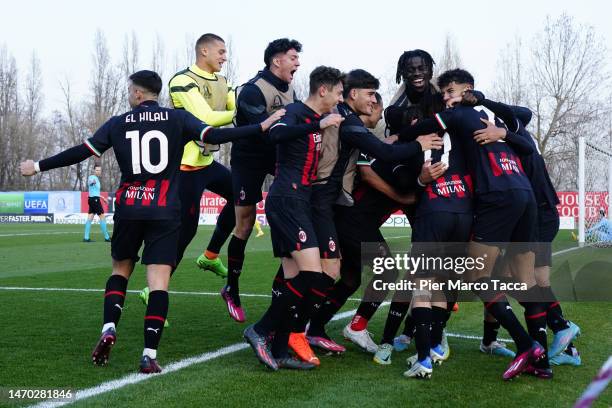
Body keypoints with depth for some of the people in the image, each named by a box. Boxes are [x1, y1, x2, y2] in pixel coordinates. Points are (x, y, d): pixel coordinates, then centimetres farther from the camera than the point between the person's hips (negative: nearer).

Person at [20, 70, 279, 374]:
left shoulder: (118, 123, 6)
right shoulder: (177, 119, 2)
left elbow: (80, 152, 5)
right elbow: (215, 136, -8)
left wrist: (39, 167, 15)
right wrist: (262, 127, -5)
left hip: (128, 209, 2)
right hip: (166, 212, -2)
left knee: (121, 268, 22)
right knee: (159, 280, -4)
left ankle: (109, 329, 1)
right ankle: (149, 355, -11)